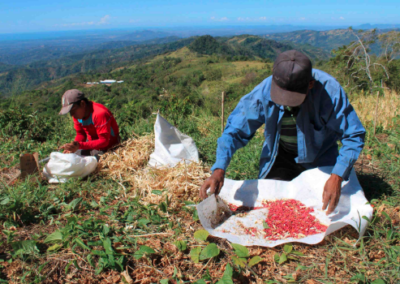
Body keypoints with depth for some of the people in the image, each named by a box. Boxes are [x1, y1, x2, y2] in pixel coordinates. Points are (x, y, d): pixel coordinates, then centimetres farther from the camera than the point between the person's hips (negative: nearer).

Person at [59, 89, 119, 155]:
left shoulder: (100, 113, -30)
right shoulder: (78, 114, -5)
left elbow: (104, 141, -30)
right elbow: (81, 134, 4)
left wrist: (80, 145, -38)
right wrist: (74, 146, -19)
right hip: (92, 144, 7)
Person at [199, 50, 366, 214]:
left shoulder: (330, 91, -30)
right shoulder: (263, 91, -26)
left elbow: (354, 136, -24)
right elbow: (235, 131, -20)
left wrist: (337, 177, -38)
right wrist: (219, 170, -34)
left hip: (320, 159, -1)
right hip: (280, 156, 1)